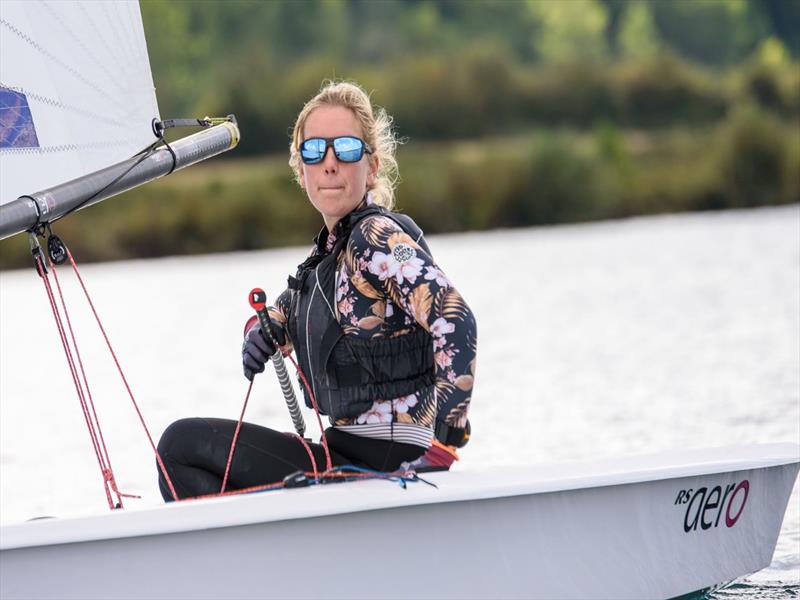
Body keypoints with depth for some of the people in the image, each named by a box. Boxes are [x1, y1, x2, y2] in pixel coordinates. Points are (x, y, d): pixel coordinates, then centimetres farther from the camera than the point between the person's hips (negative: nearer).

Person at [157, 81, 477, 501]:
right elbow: (290, 309, 33)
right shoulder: (331, 249, 12)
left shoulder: (380, 237, -15)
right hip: (347, 452, 10)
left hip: (386, 465, -10)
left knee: (182, 445, -7)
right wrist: (263, 328, 10)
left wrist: (442, 439, -30)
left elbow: (455, 323, -29)